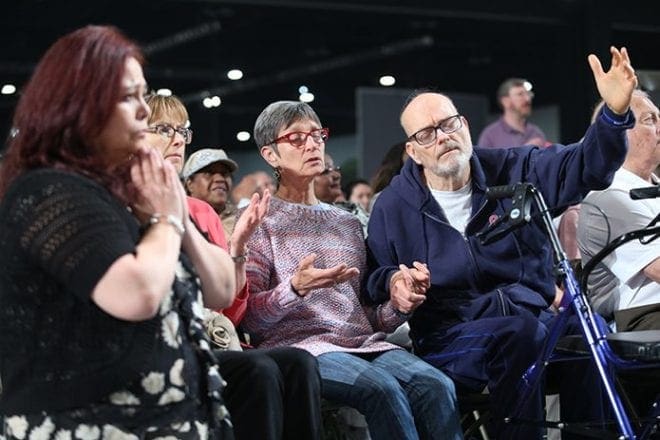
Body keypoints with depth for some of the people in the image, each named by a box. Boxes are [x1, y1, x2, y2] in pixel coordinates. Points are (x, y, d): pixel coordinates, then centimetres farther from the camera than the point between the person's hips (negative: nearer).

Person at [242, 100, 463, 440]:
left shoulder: (348, 223, 23)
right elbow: (250, 316, -3)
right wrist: (295, 289, -21)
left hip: (363, 341, 5)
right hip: (299, 343, -5)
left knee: (436, 385, -26)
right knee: (383, 388, -34)